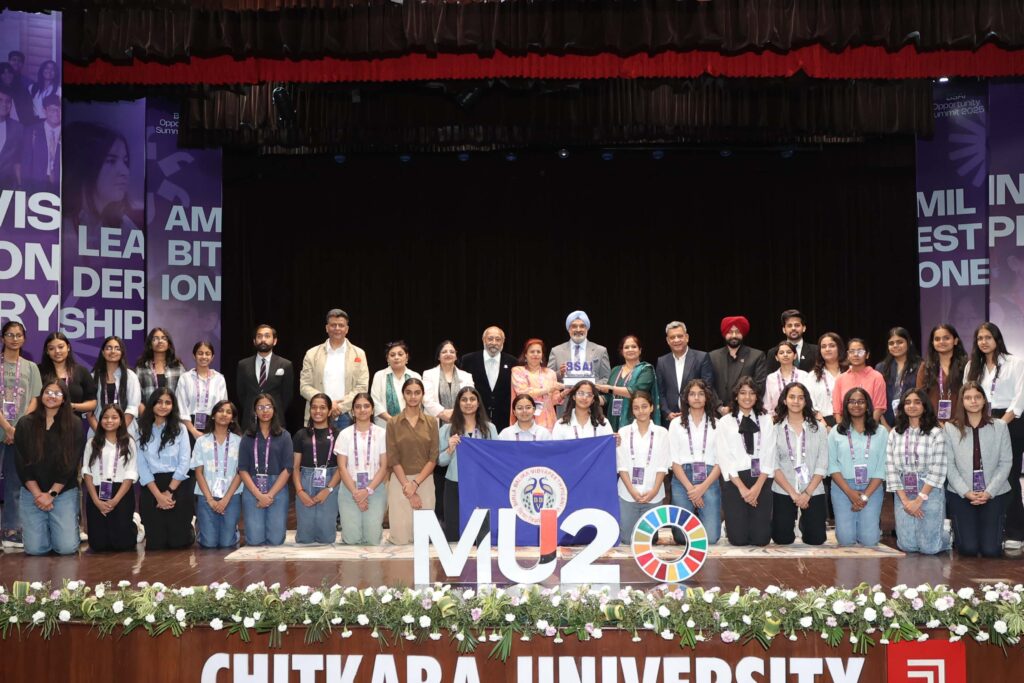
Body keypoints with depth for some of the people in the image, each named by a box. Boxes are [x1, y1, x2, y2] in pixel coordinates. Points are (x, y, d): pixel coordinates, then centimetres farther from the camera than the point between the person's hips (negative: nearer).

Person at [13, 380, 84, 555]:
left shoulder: (74, 426, -2)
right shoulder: (25, 424, 1)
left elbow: (70, 465, -5)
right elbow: (22, 464, -2)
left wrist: (51, 494, -12)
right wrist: (38, 494, -10)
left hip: (64, 492, -1)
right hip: (31, 492, 1)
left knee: (67, 548, -11)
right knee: (35, 549, -7)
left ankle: (57, 527, 23)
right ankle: (45, 528, 26)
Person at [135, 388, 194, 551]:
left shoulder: (179, 429, 6)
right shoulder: (142, 431, 6)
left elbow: (184, 462, -2)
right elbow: (142, 466, -1)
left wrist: (169, 492, -11)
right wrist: (158, 494, -11)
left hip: (178, 486, -1)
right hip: (151, 488, 1)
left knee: (179, 541, -4)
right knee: (156, 544, -3)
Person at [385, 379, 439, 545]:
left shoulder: (431, 422, 6)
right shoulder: (393, 423, 2)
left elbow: (433, 458, 1)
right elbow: (393, 459, -2)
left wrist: (415, 484, -10)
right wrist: (407, 487, -10)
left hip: (424, 481, 1)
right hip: (400, 481, -1)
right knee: (401, 539, -4)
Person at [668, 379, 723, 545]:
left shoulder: (716, 424, 8)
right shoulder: (676, 424, 8)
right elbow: (674, 460, 2)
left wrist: (703, 487, -11)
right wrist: (690, 488, -11)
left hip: (709, 481, 0)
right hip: (682, 480, 0)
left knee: (711, 537, -9)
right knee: (682, 537, -6)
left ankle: (699, 518, 25)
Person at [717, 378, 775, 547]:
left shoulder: (766, 420, 9)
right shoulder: (725, 422, 5)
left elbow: (769, 455, 2)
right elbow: (725, 458, -2)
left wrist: (757, 487, -9)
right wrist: (742, 488, -11)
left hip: (761, 482, 1)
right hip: (735, 481, -1)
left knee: (761, 538, -4)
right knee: (739, 539, -6)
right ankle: (732, 524, 28)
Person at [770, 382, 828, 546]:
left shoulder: (817, 428, 1)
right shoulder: (775, 429, -2)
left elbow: (822, 465, -2)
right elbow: (774, 465, -6)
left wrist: (807, 493, -12)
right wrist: (793, 493, -13)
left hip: (813, 491, 1)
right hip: (783, 491, -1)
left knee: (816, 539, -1)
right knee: (783, 539, -2)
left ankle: (804, 522, 32)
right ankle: (792, 522, 33)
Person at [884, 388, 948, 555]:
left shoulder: (936, 433, -4)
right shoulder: (895, 433, 5)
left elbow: (937, 470, -9)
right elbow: (891, 468, 1)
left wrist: (919, 500, -12)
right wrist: (905, 500, -7)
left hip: (929, 492, -3)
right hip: (903, 494, 3)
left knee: (928, 548, -5)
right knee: (907, 546, 0)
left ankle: (946, 533, 28)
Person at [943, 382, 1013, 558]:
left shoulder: (1000, 426, 0)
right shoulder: (950, 428, -2)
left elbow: (1005, 462, -1)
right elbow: (949, 465, -3)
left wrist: (989, 492, -10)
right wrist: (966, 492, -11)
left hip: (994, 494, 1)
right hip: (960, 494, -1)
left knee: (990, 550, -6)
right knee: (968, 549, -9)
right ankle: (957, 530, 25)